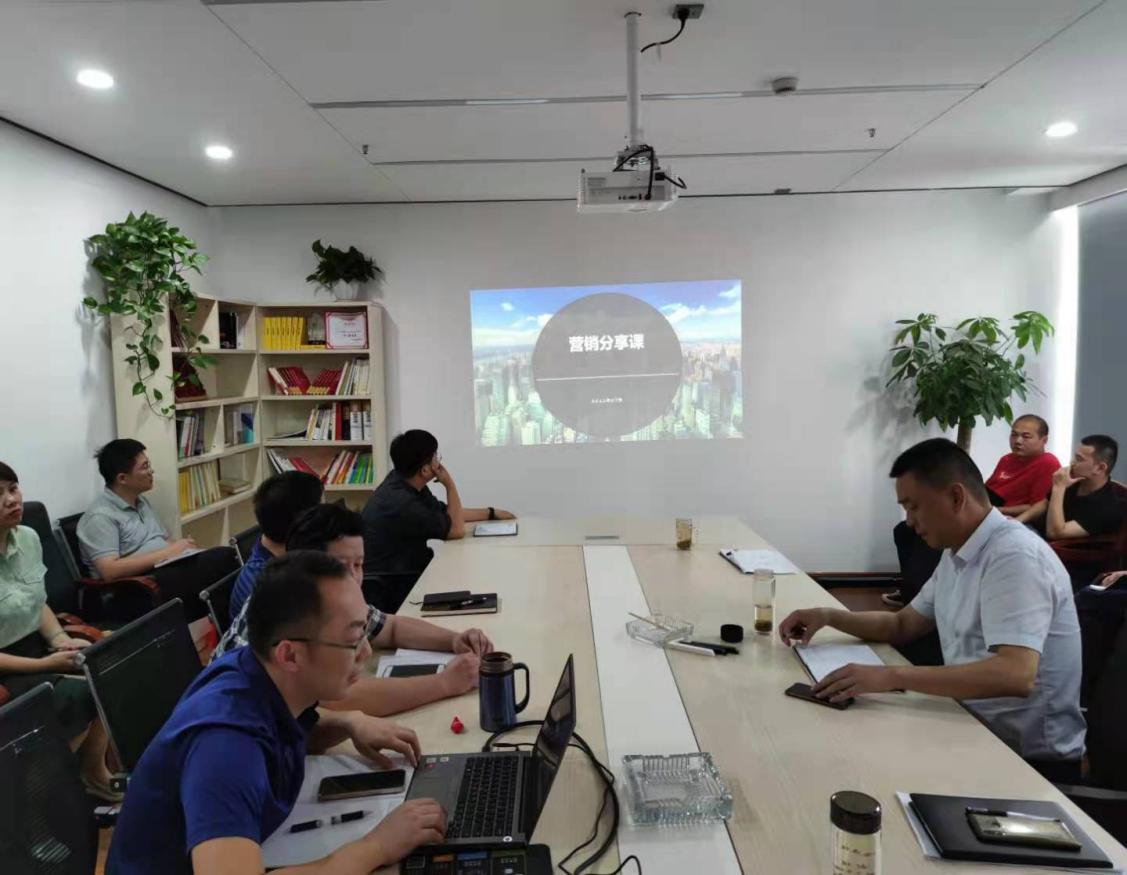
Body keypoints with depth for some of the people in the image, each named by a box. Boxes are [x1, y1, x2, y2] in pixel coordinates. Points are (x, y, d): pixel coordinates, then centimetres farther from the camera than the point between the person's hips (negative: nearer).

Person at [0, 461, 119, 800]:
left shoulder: (29, 538, 0)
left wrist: (61, 640, -4)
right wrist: (45, 665, -19)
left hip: (37, 646, 7)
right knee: (80, 694, -25)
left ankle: (94, 770, 5)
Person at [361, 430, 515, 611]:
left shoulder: (406, 483, -1)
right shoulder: (401, 503, -29)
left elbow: (446, 512, 14)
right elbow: (457, 530, -18)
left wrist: (492, 513, 16)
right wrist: (450, 484, -14)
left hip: (404, 572, 8)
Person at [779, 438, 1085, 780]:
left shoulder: (1014, 556, -22)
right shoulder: (956, 555, 7)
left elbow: (1016, 675, -34)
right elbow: (903, 626, 16)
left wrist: (892, 676, -39)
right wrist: (828, 616, 2)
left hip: (1032, 757, -7)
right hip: (976, 728, 7)